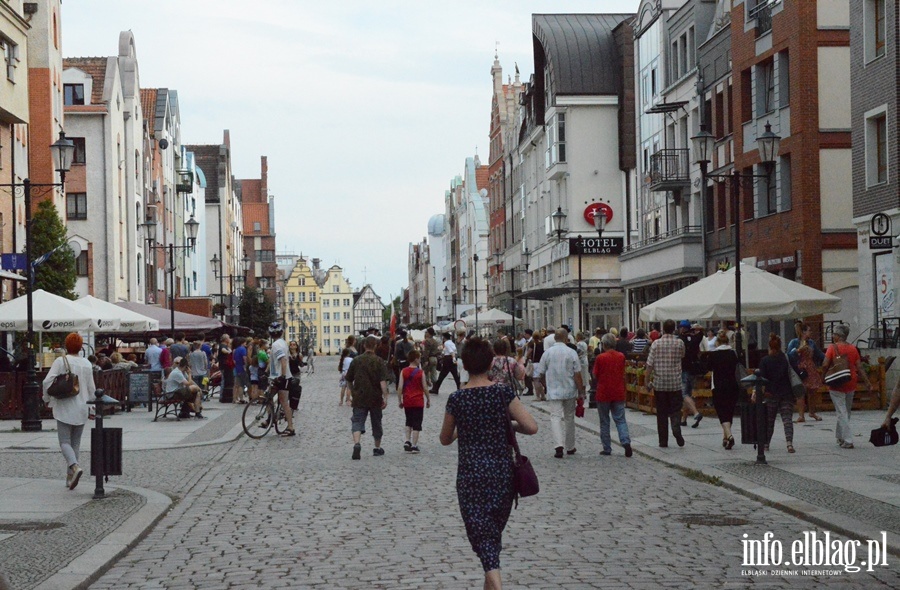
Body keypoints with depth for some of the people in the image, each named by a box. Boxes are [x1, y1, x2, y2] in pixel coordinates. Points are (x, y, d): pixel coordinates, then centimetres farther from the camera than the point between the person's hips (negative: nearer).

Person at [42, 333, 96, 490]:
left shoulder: (60, 361, -7)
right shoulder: (87, 364, 5)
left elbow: (48, 381, -14)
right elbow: (91, 388, 9)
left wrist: (47, 399, 2)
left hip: (65, 409, -4)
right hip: (81, 410, 4)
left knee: (65, 442, -2)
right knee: (75, 443, 11)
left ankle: (75, 466, -27)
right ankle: (70, 477, 13)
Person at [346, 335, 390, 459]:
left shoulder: (356, 361, 2)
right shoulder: (379, 362, -6)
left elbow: (349, 380, 11)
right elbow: (383, 381, -15)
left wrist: (354, 392, 27)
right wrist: (385, 398, -14)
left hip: (359, 398, 0)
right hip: (375, 399, 0)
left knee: (357, 422, -4)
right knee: (376, 422, 15)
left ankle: (356, 444, -29)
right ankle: (377, 448, 27)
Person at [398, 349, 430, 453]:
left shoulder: (403, 371, -2)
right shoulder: (421, 372, -8)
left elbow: (400, 387, -5)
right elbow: (425, 388, -5)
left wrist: (399, 400, 4)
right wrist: (428, 400, 7)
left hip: (407, 401, 3)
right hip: (418, 401, -3)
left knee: (409, 422, 20)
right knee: (417, 424, 3)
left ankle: (407, 441, 7)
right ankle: (414, 445, 1)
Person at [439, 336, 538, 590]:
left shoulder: (457, 398, -6)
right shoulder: (504, 393, -6)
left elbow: (445, 439, 7)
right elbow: (531, 427, -12)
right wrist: (510, 425, 7)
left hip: (470, 475, -2)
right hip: (502, 473, 2)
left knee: (481, 532, -3)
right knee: (494, 529, 20)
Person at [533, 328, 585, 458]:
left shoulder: (547, 353, -2)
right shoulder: (572, 353, -6)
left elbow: (541, 373, 4)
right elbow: (577, 374, -7)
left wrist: (545, 386, 21)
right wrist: (581, 391, 0)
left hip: (553, 392, -1)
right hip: (569, 391, 1)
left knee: (555, 417, -4)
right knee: (569, 418, 13)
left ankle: (559, 444, -24)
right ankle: (570, 447, 23)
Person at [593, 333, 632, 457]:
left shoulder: (600, 358, -11)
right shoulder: (621, 357, 1)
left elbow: (595, 376, -5)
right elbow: (623, 374, 10)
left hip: (603, 393, -3)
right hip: (619, 393, 3)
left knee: (604, 422, 8)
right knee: (620, 420, 7)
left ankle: (607, 448, 10)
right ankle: (626, 441, -14)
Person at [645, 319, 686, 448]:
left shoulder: (656, 344, -5)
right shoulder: (680, 343, -2)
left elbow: (649, 365, -7)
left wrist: (648, 381, 2)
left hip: (659, 384, 0)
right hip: (675, 383, 0)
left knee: (661, 413, 6)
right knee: (675, 409, 6)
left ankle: (663, 441, 8)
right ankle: (676, 428, -22)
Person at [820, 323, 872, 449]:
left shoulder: (832, 348, -10)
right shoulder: (853, 349, 4)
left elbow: (825, 365, -16)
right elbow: (860, 367, 2)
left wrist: (823, 377, 1)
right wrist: (868, 383, 4)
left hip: (836, 385, -5)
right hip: (850, 384, 5)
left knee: (842, 413, -3)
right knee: (846, 411, 19)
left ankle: (848, 441, -9)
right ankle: (840, 437, 30)